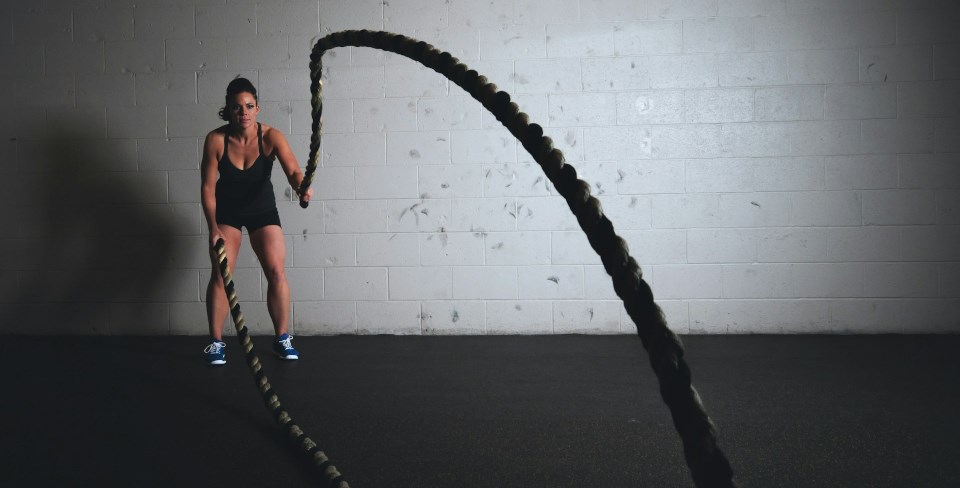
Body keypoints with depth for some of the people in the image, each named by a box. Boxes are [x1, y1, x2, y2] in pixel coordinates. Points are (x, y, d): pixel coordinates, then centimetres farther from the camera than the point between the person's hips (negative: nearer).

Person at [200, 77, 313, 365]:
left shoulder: (271, 137, -23)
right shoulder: (216, 140, -21)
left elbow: (292, 170, -37)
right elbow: (207, 186, -15)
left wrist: (301, 187, -60)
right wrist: (213, 227, -20)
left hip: (262, 208, 0)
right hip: (226, 210, 0)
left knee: (276, 271, -7)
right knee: (220, 274, -8)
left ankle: (282, 339, 7)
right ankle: (216, 342, 4)